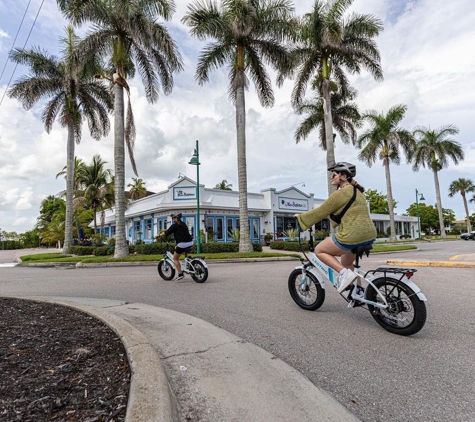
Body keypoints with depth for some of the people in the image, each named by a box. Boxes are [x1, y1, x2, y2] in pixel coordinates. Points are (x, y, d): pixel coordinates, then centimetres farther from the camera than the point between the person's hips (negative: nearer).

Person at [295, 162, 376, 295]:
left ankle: (345, 273, -7)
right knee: (346, 262, 29)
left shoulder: (340, 193, -10)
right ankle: (358, 290, 28)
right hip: (369, 235, 10)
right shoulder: (357, 191, 19)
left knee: (319, 250, 7)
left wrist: (301, 217, 5)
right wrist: (333, 221, 41)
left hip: (352, 236, -10)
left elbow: (320, 211, -7)